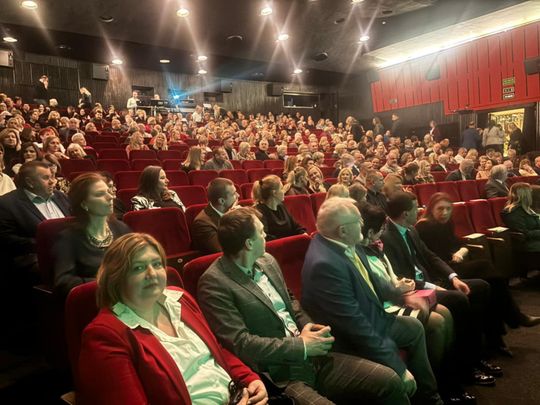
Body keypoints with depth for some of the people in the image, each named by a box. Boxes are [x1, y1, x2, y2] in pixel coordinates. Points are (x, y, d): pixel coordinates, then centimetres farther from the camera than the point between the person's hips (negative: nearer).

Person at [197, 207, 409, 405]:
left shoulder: (267, 261, 9)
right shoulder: (214, 283, -15)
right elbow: (239, 343, -19)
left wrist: (309, 326, 0)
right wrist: (301, 345, -16)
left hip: (312, 357, 7)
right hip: (279, 377, -7)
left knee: (389, 381, -2)